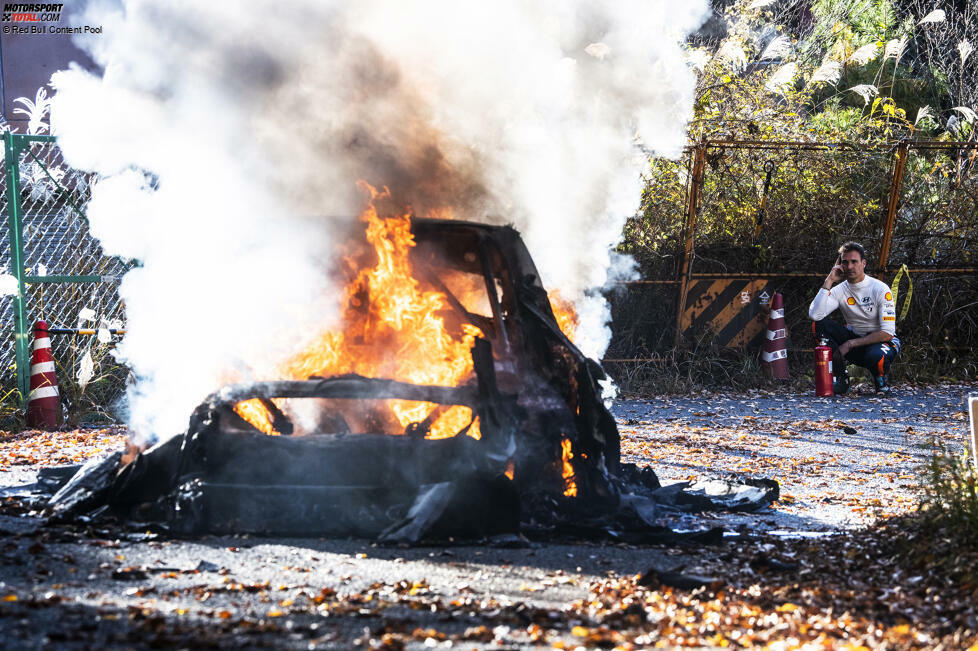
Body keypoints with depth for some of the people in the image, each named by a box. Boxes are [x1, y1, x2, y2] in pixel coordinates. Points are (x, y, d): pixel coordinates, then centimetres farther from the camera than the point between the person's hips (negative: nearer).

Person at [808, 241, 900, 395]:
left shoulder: (880, 289, -15)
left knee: (876, 356, -42)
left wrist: (850, 344, -22)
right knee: (818, 325, -17)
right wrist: (829, 281, -19)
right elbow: (814, 315, -21)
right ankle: (841, 378, -10)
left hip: (882, 342, -4)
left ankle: (881, 379, -3)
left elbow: (887, 334, -20)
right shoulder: (839, 290, -4)